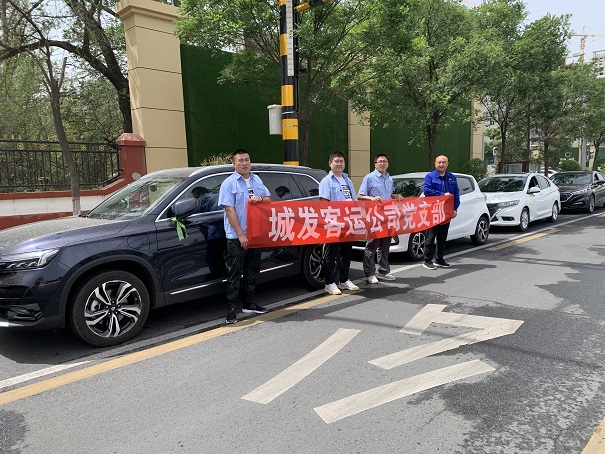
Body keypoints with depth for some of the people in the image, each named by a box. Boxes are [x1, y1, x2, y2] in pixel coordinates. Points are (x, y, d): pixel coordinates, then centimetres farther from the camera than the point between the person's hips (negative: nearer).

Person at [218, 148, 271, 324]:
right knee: (234, 273, -3)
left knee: (253, 271, 13)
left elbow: (269, 199, 14)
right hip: (237, 237, -6)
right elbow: (229, 210, -13)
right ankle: (231, 309, 4)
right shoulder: (229, 183, -6)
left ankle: (249, 304, 26)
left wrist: (260, 199, -11)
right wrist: (240, 235, -19)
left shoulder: (257, 180, 12)